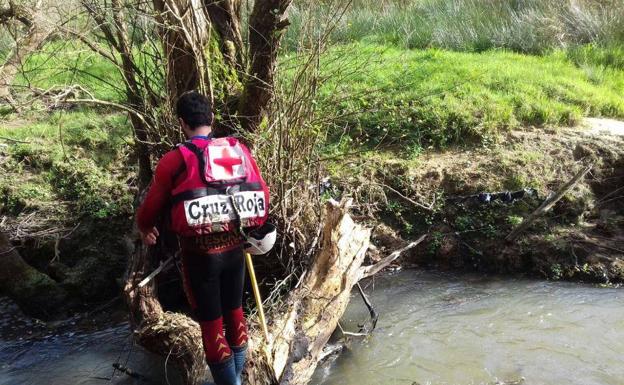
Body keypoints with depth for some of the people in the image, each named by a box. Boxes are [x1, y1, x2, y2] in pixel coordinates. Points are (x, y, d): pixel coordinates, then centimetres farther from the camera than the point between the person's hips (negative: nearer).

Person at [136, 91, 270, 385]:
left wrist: (145, 230, 21)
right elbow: (262, 193, 6)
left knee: (211, 323, 9)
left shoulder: (175, 159, -10)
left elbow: (152, 205, -1)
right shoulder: (239, 150, 0)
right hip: (234, 246, 5)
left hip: (199, 251, -4)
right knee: (234, 312, 21)